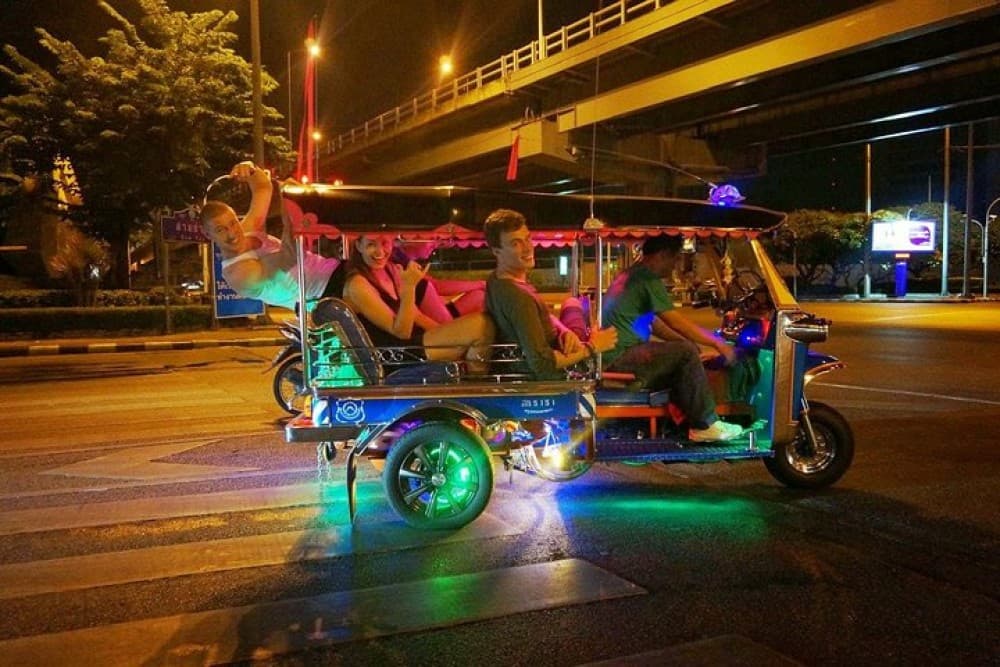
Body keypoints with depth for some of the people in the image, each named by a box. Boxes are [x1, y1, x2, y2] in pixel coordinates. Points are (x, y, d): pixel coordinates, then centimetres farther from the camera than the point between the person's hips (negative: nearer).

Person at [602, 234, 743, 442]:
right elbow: (677, 323, -13)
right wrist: (719, 343, -3)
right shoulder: (649, 279, -13)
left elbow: (652, 322, 23)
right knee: (687, 352, -16)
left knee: (682, 365, 16)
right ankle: (706, 426, -9)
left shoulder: (630, 275, 18)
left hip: (613, 357, 11)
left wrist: (685, 342, 14)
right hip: (619, 358, -11)